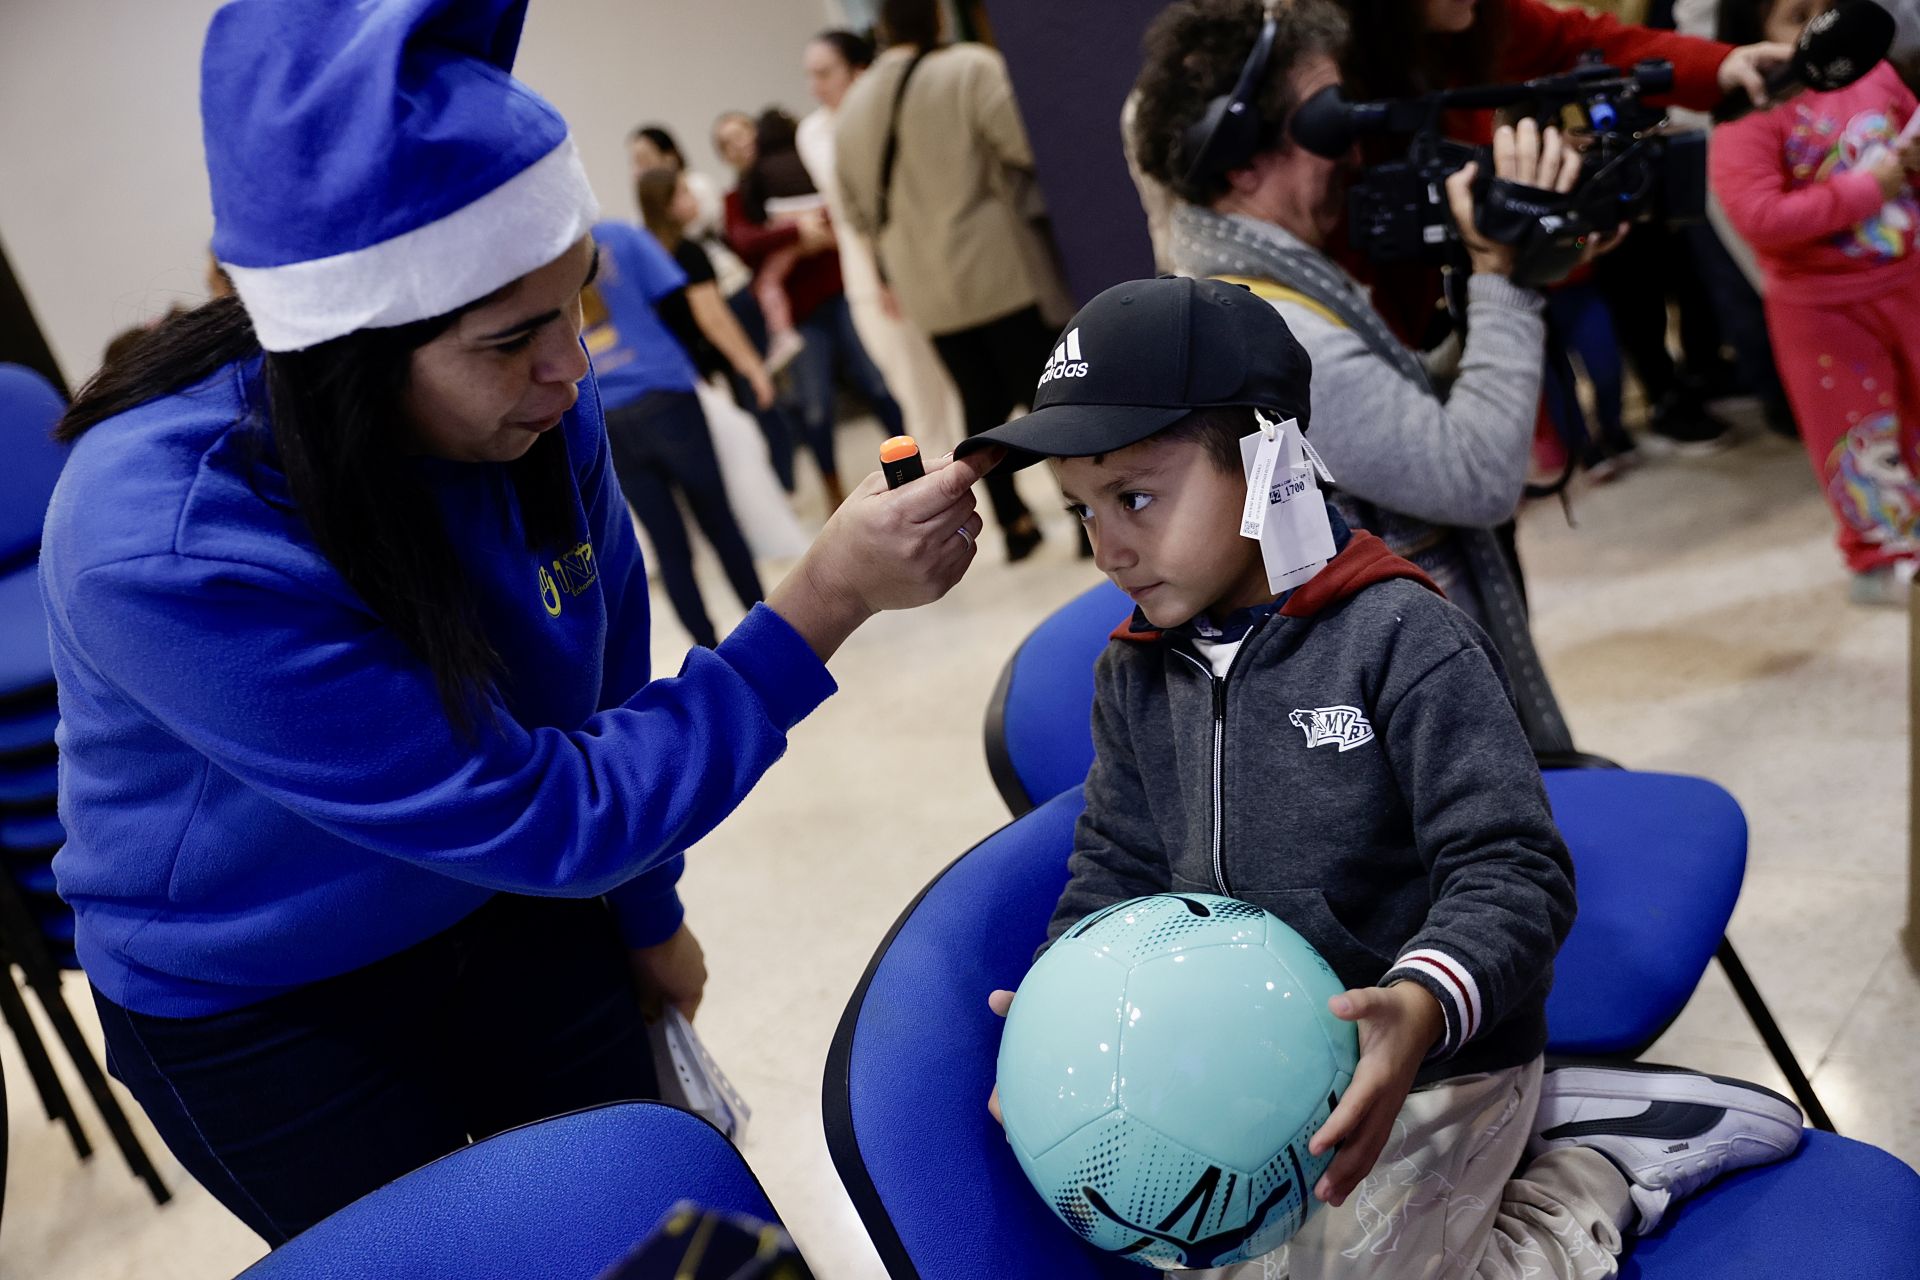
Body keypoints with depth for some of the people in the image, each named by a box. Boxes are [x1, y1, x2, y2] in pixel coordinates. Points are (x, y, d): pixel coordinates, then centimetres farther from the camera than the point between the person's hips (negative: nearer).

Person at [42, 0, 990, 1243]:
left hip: (509, 917, 5)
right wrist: (830, 598, -35)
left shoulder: (539, 406, -19)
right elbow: (549, 814, -33)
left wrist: (647, 917, 11)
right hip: (252, 1004, -4)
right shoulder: (165, 553, -37)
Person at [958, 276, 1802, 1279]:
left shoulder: (1400, 639, -18)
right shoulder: (1133, 674, 3)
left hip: (1419, 1064, -7)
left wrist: (1424, 1002, -39)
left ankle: (1613, 1168, 12)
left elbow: (1508, 868, -20)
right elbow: (1116, 871, 8)